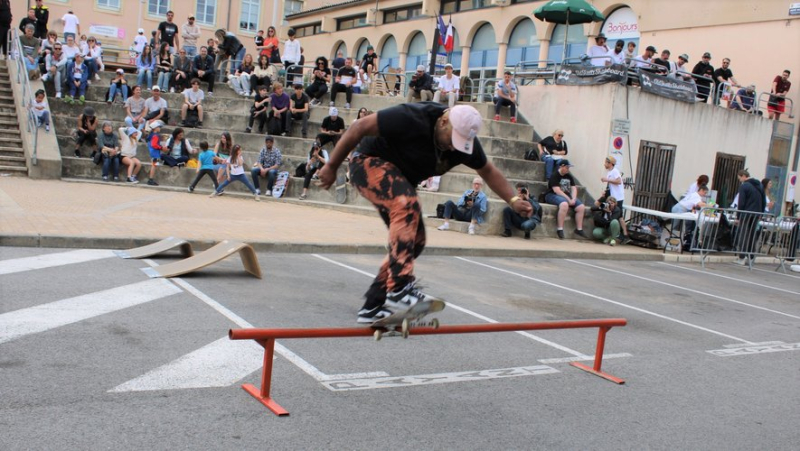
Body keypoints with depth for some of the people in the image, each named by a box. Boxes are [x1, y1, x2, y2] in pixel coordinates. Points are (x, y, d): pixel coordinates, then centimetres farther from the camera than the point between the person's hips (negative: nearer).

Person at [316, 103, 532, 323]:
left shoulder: (465, 138, -9)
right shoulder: (411, 118, -30)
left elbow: (488, 171, 7)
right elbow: (359, 127, -25)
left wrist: (513, 200, -4)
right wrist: (331, 167, -19)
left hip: (400, 181, 8)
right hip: (368, 162, -8)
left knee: (415, 241, 0)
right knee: (407, 204, -34)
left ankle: (372, 307, 7)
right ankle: (399, 289, -37)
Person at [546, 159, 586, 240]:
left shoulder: (569, 176, 13)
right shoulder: (554, 176, -10)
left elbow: (574, 188, 8)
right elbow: (557, 190, -19)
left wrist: (573, 199, -11)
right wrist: (568, 199, -22)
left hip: (566, 196, 8)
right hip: (553, 195, -8)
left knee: (581, 206, -10)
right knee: (564, 204, -39)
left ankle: (579, 229, -2)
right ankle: (559, 229, -36)